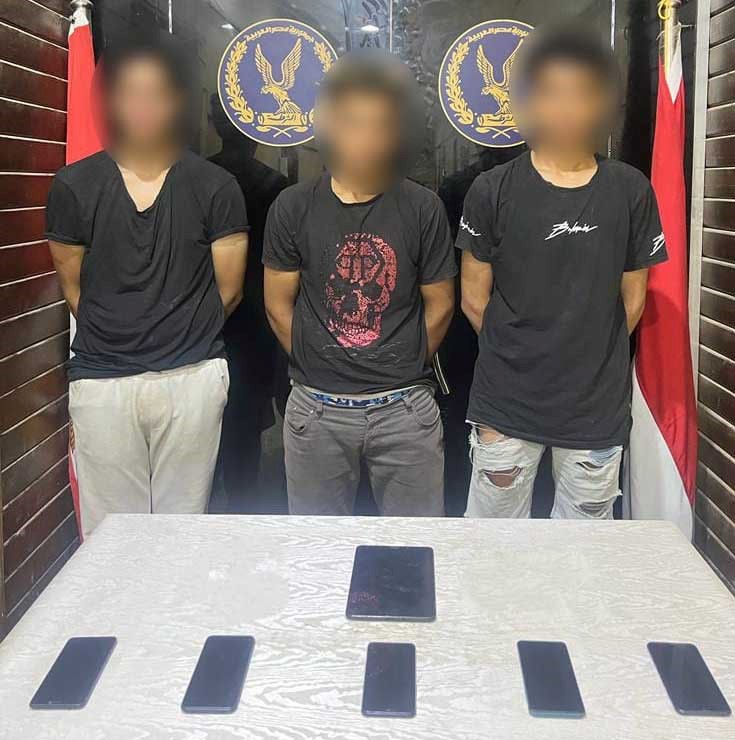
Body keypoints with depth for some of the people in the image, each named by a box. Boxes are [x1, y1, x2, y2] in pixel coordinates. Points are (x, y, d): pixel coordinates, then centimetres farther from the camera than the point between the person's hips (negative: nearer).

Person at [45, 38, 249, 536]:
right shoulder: (74, 187, 4)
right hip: (101, 382, 1)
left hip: (192, 379, -1)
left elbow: (229, 290, 6)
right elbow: (73, 287, 11)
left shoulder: (215, 187, 2)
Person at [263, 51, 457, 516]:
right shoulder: (294, 207, -2)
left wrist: (406, 369, 7)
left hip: (405, 410, 0)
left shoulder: (422, 208, -4)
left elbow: (440, 306, 4)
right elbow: (278, 305, 4)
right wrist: (317, 367, 6)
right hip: (317, 409, 1)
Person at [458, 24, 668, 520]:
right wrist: (521, 355, 7)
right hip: (506, 403, -1)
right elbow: (475, 298, 1)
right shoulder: (493, 191, -5)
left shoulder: (630, 191, 0)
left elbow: (632, 298, 7)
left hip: (599, 406, 2)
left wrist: (592, 358, 8)